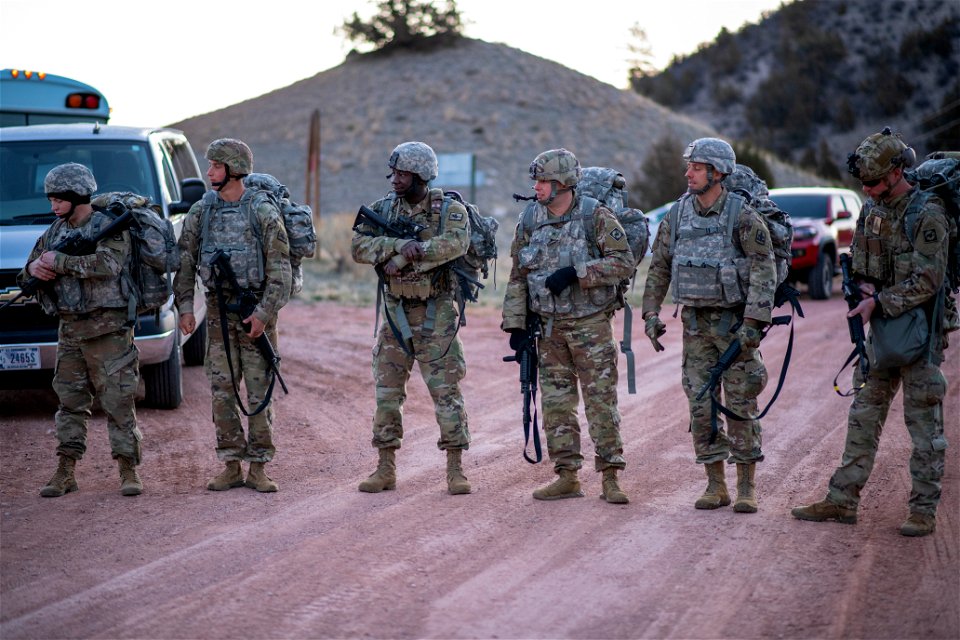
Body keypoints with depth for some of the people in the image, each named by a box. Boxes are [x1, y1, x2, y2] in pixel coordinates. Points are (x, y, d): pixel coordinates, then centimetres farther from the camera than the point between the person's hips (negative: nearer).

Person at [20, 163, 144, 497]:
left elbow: (107, 264, -24)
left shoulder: (109, 226, -5)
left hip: (107, 328, -6)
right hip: (70, 328, 6)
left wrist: (59, 262, -18)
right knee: (70, 401, 8)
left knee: (118, 401, -5)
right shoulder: (56, 231, 15)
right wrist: (34, 268, -7)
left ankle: (128, 469, 0)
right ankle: (66, 471, 12)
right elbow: (26, 276, 18)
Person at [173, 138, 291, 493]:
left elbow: (279, 269, -8)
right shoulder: (201, 211, 5)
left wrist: (264, 312, -14)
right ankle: (231, 466, 11)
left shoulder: (264, 212, -6)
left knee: (259, 391, -1)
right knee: (222, 391, 4)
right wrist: (184, 306, -2)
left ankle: (258, 467, 5)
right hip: (218, 310, 4)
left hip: (256, 310, -3)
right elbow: (184, 261, 7)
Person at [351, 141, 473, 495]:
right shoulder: (382, 209, 5)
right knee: (387, 391, 6)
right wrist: (400, 244, -23)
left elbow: (455, 243, -25)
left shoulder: (450, 210, -5)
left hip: (436, 314, -4)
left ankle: (456, 470, 3)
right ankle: (386, 469, 14)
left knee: (446, 391, -3)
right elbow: (359, 247, -8)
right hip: (395, 312, 4)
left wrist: (402, 259, -26)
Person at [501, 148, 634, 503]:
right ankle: (567, 477, 13)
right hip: (549, 327, 5)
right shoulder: (529, 221, 5)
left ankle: (610, 478, 1)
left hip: (590, 325, -5)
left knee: (601, 400, -4)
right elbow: (517, 277, 11)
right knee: (556, 403, 6)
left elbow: (624, 262, -14)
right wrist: (515, 324, 6)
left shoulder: (596, 217, -9)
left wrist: (576, 273, -22)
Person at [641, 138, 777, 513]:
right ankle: (715, 485, 11)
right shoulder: (678, 215, 4)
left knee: (741, 404, -2)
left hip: (735, 322, -4)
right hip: (695, 323, 4)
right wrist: (651, 313, 7)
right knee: (700, 405, 3)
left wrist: (753, 322, -20)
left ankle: (747, 487, 6)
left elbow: (765, 270, -14)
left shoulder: (742, 216, -10)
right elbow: (659, 267, 13)